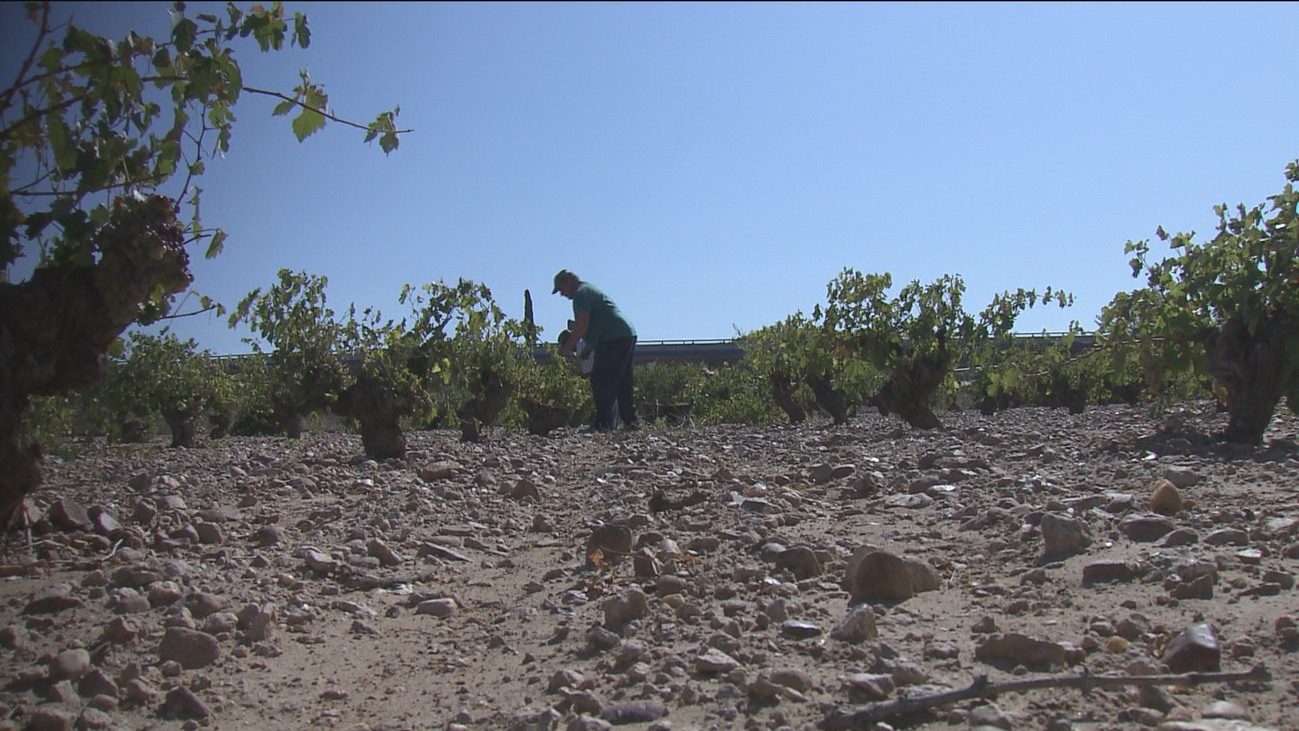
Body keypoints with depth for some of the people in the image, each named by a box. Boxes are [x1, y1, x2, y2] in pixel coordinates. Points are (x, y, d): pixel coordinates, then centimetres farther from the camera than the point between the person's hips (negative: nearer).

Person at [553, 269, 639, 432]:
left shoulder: (581, 292, -5)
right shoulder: (590, 289, 27)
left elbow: (583, 324, -15)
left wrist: (568, 346, -7)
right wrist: (574, 335, 24)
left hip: (613, 339, -11)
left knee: (601, 382, -10)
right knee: (623, 383, 14)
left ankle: (604, 423, -13)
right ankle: (630, 421, 17)